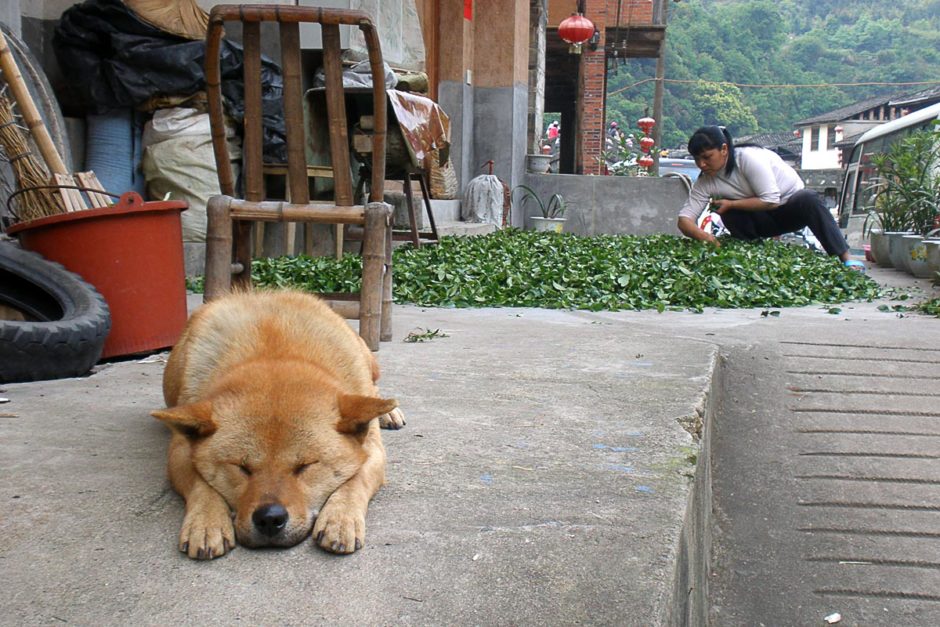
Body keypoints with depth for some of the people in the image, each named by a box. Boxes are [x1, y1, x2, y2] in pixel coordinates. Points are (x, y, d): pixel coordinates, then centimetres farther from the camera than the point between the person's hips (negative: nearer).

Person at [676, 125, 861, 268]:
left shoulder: (748, 158, -27)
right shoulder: (705, 182, -13)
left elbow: (771, 200, -29)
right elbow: (684, 219, -18)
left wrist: (730, 204, -28)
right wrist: (703, 235, -38)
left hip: (791, 201, -4)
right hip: (763, 221, 4)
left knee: (809, 199, -36)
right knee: (729, 215, -24)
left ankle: (845, 260, -34)